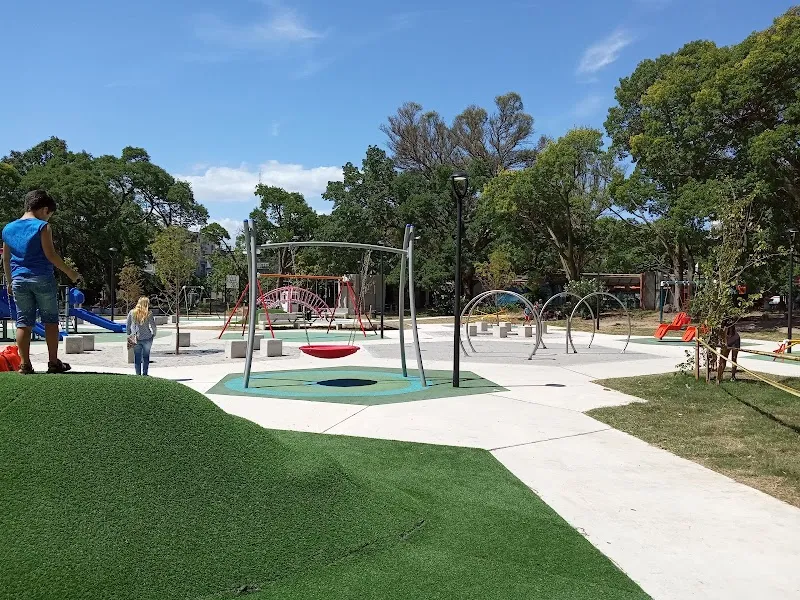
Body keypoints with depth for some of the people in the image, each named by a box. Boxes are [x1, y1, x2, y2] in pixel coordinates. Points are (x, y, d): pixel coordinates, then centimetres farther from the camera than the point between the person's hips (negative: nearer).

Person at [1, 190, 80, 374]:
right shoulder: (43, 227, -6)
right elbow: (50, 254, -11)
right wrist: (70, 272, -3)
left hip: (19, 280, 5)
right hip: (43, 279, -5)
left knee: (23, 322, 7)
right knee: (50, 320, 4)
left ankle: (25, 364, 7)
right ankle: (53, 362, 6)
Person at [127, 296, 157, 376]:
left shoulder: (132, 313, 0)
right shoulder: (148, 314, -8)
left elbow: (127, 326, 6)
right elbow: (153, 326, -2)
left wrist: (129, 335, 16)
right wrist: (153, 334, 13)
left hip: (135, 339, 2)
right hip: (147, 339, -2)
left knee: (137, 358, 8)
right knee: (146, 357, 10)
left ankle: (138, 374, 9)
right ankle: (145, 374, 11)